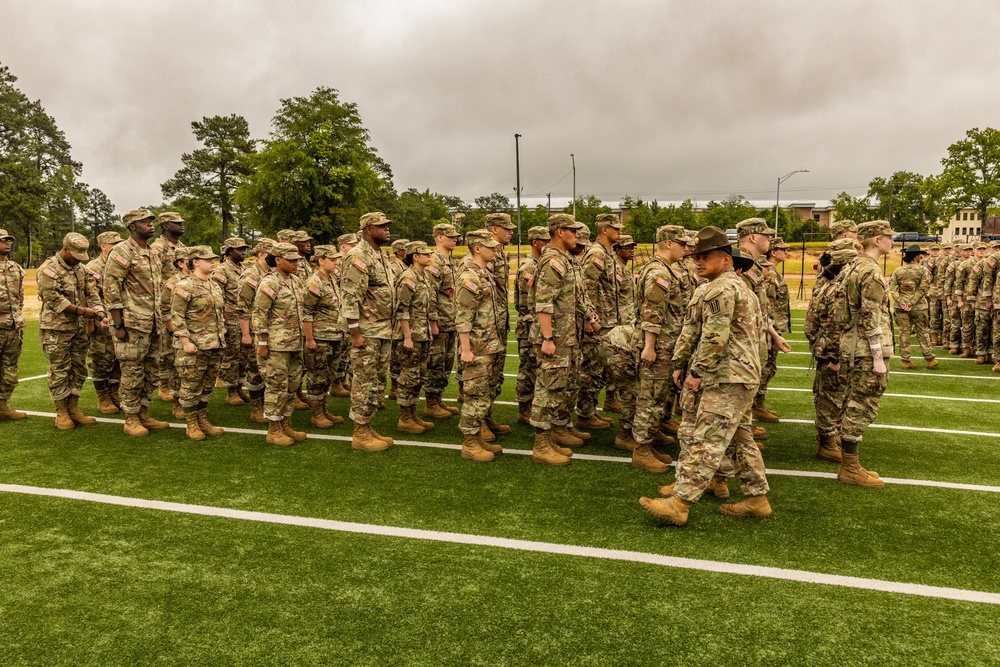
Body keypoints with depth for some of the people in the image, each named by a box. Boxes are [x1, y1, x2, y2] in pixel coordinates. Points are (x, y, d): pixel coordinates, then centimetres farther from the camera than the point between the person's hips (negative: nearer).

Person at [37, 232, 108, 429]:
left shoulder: (81, 269, 12)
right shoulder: (49, 269, -10)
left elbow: (92, 294, 5)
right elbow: (52, 298, -19)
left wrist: (100, 315, -11)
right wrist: (81, 310, -18)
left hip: (80, 329, 7)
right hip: (56, 329, -7)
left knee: (79, 370, 10)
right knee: (59, 371, 0)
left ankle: (73, 409, 20)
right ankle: (61, 413, 10)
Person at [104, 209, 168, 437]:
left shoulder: (154, 254, 15)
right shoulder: (122, 252, -10)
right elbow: (110, 290, -13)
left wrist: (161, 320, 18)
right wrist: (118, 325, -16)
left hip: (153, 326, 8)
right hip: (132, 324, -8)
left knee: (152, 372, 12)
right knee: (133, 373, 0)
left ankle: (143, 414, 24)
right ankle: (131, 420, 11)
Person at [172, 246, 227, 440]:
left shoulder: (215, 284, 13)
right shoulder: (185, 285, -10)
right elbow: (176, 316, -13)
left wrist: (222, 337, 16)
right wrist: (185, 341, -18)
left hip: (215, 345, 7)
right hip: (194, 346, -7)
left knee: (207, 385, 14)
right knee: (191, 386, 2)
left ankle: (203, 420, 25)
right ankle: (191, 425, 12)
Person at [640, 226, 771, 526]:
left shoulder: (720, 289, -13)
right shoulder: (742, 287, 23)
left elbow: (715, 337, -23)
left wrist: (697, 371, -16)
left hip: (726, 380, -11)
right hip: (743, 376, 11)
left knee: (706, 442, -12)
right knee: (740, 440, 16)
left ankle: (679, 503, -12)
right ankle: (757, 499, 23)